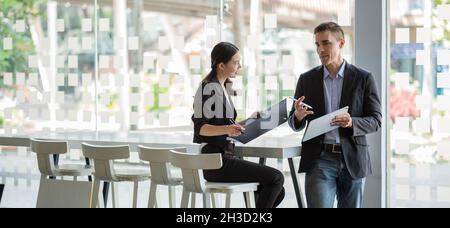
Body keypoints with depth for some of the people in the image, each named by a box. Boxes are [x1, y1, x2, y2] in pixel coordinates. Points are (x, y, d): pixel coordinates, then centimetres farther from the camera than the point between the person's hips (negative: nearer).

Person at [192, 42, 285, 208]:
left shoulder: (222, 87, 17)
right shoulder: (209, 88, -12)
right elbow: (200, 127, -19)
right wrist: (227, 129, -34)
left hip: (224, 156, 10)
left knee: (277, 192, 5)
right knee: (276, 178, -14)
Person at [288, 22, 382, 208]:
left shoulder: (363, 79, 3)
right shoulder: (306, 80, 7)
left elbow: (375, 121, 0)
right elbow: (294, 124, 10)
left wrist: (352, 123, -20)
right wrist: (298, 115, -14)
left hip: (352, 159, 0)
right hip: (320, 159, 0)